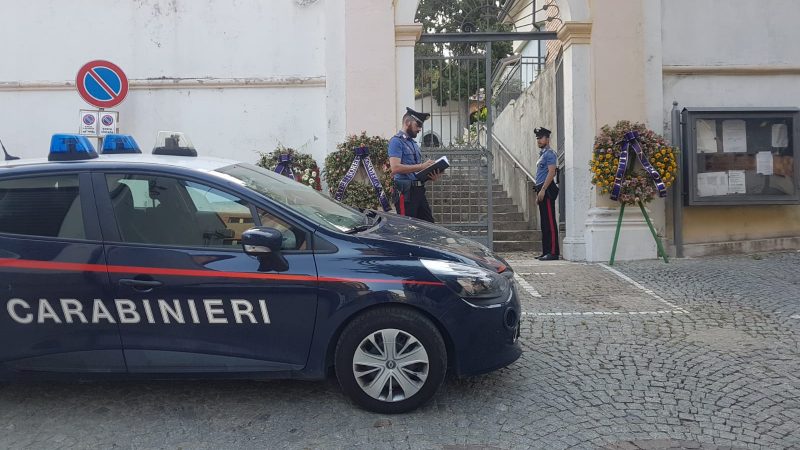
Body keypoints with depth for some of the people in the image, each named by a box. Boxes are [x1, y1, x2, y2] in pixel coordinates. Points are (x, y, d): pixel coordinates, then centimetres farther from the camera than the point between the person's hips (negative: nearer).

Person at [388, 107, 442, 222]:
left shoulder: (414, 143, 23)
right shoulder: (397, 141, -5)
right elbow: (395, 168, -19)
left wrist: (431, 176, 5)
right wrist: (421, 166, -20)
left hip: (419, 190, 9)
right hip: (405, 191, -9)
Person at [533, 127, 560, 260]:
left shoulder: (550, 153, -7)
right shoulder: (542, 154, 23)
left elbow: (551, 172, -17)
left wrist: (543, 190, -22)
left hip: (547, 189, -10)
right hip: (542, 190, 10)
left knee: (550, 222, -11)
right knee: (544, 223, 10)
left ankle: (553, 252, -12)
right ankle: (546, 251, 14)